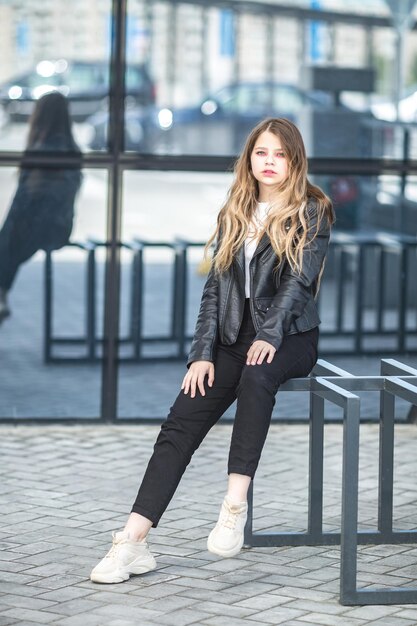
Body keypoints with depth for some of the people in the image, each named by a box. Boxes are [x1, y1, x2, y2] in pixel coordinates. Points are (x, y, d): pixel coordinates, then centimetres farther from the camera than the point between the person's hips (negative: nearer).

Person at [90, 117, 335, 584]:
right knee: (180, 424, -15)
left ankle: (234, 507, -40)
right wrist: (202, 354, -3)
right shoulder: (234, 216, 13)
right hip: (234, 337, 4)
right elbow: (215, 287, 8)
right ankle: (134, 540, -23)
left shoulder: (312, 213, 0)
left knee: (257, 375, -40)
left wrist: (269, 337, -26)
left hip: (289, 336, -4)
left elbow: (300, 279, -12)